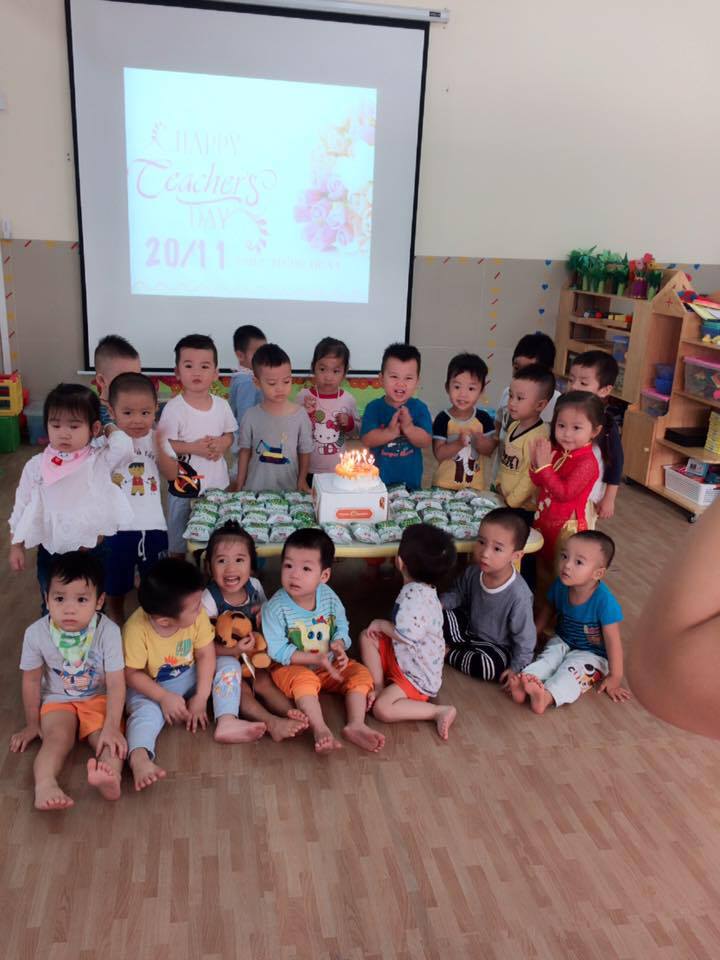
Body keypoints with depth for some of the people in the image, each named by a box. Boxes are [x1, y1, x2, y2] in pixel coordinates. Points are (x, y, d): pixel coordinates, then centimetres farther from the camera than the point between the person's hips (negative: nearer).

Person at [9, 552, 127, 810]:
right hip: (58, 700, 1)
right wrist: (32, 724, 5)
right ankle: (44, 785, -45)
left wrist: (112, 728, -27)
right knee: (58, 736, -27)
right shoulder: (36, 633, -19)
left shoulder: (108, 631, -24)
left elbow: (116, 684, -20)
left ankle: (110, 777, -49)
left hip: (99, 698, -1)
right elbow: (31, 681, -4)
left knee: (107, 738, -26)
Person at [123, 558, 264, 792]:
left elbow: (205, 654, -14)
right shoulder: (136, 629, -31)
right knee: (146, 711, -32)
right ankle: (139, 756, -53)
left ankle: (226, 722, -26)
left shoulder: (197, 615, -22)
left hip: (189, 677, 4)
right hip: (150, 687, -3)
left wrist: (201, 697, -20)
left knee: (230, 665, -14)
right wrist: (164, 697, -29)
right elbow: (132, 673, -22)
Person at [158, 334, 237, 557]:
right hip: (184, 485, -4)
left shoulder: (221, 405, -1)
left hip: (217, 484, 4)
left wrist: (222, 444, -12)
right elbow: (164, 445, -13)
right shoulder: (173, 408, -13)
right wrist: (193, 448, -24)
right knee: (178, 543, 12)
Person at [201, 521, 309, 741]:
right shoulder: (209, 600, -21)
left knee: (265, 682, -20)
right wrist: (234, 651, -35)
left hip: (253, 657, 5)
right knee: (240, 689, -27)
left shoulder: (254, 586, -7)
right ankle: (272, 722, -41)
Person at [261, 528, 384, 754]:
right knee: (304, 680, -35)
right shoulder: (275, 608, -22)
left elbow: (342, 627, 4)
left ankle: (355, 725, -21)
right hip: (292, 667, -5)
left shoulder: (329, 597, -10)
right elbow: (278, 651, -20)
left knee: (361, 673, -11)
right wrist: (317, 659, -26)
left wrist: (339, 645, -21)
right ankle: (321, 730, -38)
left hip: (329, 664, 5)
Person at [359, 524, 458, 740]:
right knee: (367, 637, 7)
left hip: (418, 675, -10)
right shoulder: (423, 589, 1)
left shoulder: (415, 594, -30)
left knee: (381, 708, -21)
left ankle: (440, 711, -10)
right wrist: (385, 627, -1)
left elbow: (405, 635, -31)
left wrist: (381, 625, -14)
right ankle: (379, 687, 7)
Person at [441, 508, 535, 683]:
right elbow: (458, 593, 6)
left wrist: (515, 668, -16)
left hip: (496, 646, -4)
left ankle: (447, 653, -9)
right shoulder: (473, 572, -16)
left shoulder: (519, 595, -32)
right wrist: (440, 604, -12)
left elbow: (524, 638, -20)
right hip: (470, 628, 4)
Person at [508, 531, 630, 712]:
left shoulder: (604, 601, -27)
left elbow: (613, 641, -21)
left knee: (574, 669, -32)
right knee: (547, 659, -24)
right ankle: (524, 681, -48)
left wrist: (615, 677, -18)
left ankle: (547, 697, -56)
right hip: (562, 642, 5)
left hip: (592, 653, -5)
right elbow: (547, 611, 9)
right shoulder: (560, 585, -11)